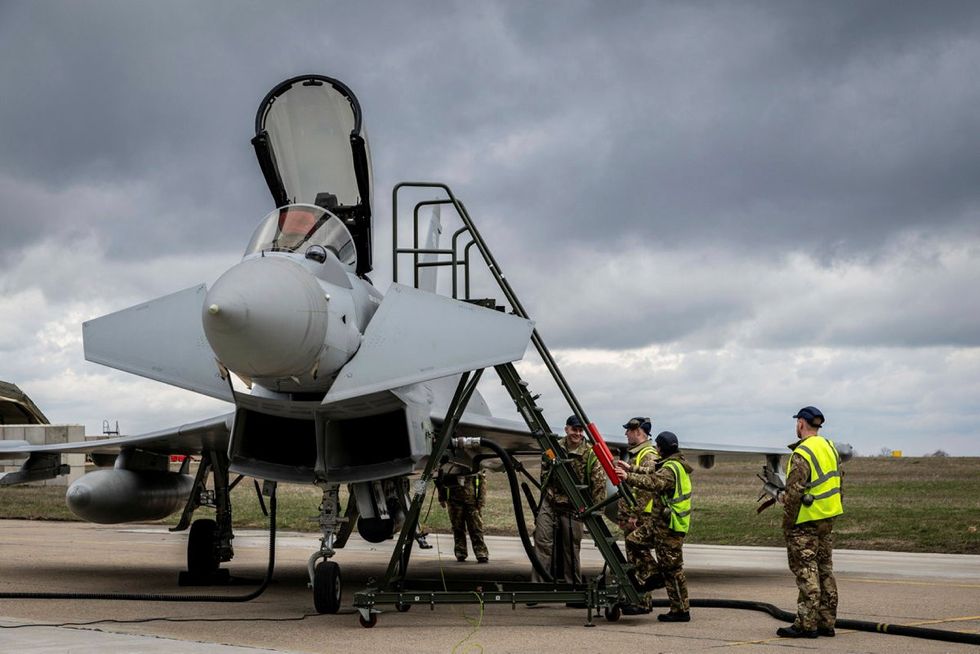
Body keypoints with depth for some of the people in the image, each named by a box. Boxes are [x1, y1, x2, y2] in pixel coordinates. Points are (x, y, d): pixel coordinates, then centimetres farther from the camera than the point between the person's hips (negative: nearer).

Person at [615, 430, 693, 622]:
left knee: (672, 568, -7)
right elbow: (653, 473, 27)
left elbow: (653, 483, -32)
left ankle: (681, 610, -3)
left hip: (670, 527, -10)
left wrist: (628, 477, -35)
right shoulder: (675, 464, 16)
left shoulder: (671, 468, -16)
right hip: (668, 525, 10)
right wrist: (631, 468, 25)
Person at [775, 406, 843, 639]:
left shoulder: (802, 454, -18)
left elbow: (793, 494, -20)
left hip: (806, 521, -9)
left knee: (806, 571, -5)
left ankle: (806, 624, -3)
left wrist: (787, 523, -8)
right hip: (828, 518, 9)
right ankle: (826, 622, 17)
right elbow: (837, 482, 16)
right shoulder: (830, 447, 10)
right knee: (825, 569, 13)